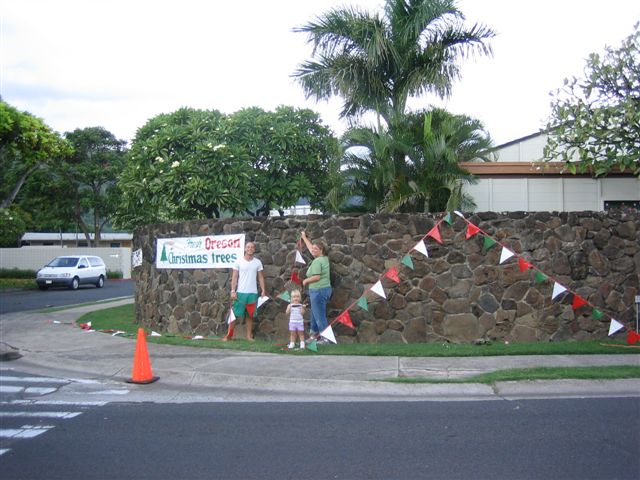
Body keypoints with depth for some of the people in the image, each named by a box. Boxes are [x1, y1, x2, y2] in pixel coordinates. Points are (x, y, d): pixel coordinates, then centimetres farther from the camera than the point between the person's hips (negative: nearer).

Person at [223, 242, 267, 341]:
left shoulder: (258, 262, 6)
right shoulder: (239, 261, 0)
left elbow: (261, 277, 9)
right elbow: (234, 277, -1)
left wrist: (263, 290, 1)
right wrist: (233, 291, -9)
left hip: (253, 293, 2)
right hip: (240, 292, -2)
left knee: (250, 315, 7)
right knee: (235, 314, -1)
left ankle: (249, 335, 14)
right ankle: (228, 335, 4)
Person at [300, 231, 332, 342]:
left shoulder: (317, 261, -17)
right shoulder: (324, 258, 10)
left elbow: (317, 277, -24)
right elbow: (311, 248, 25)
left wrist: (306, 280, -7)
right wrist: (304, 238, 35)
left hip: (318, 291, -10)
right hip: (325, 289, 10)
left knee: (320, 316, -5)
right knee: (315, 313, 21)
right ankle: (314, 332, 31)